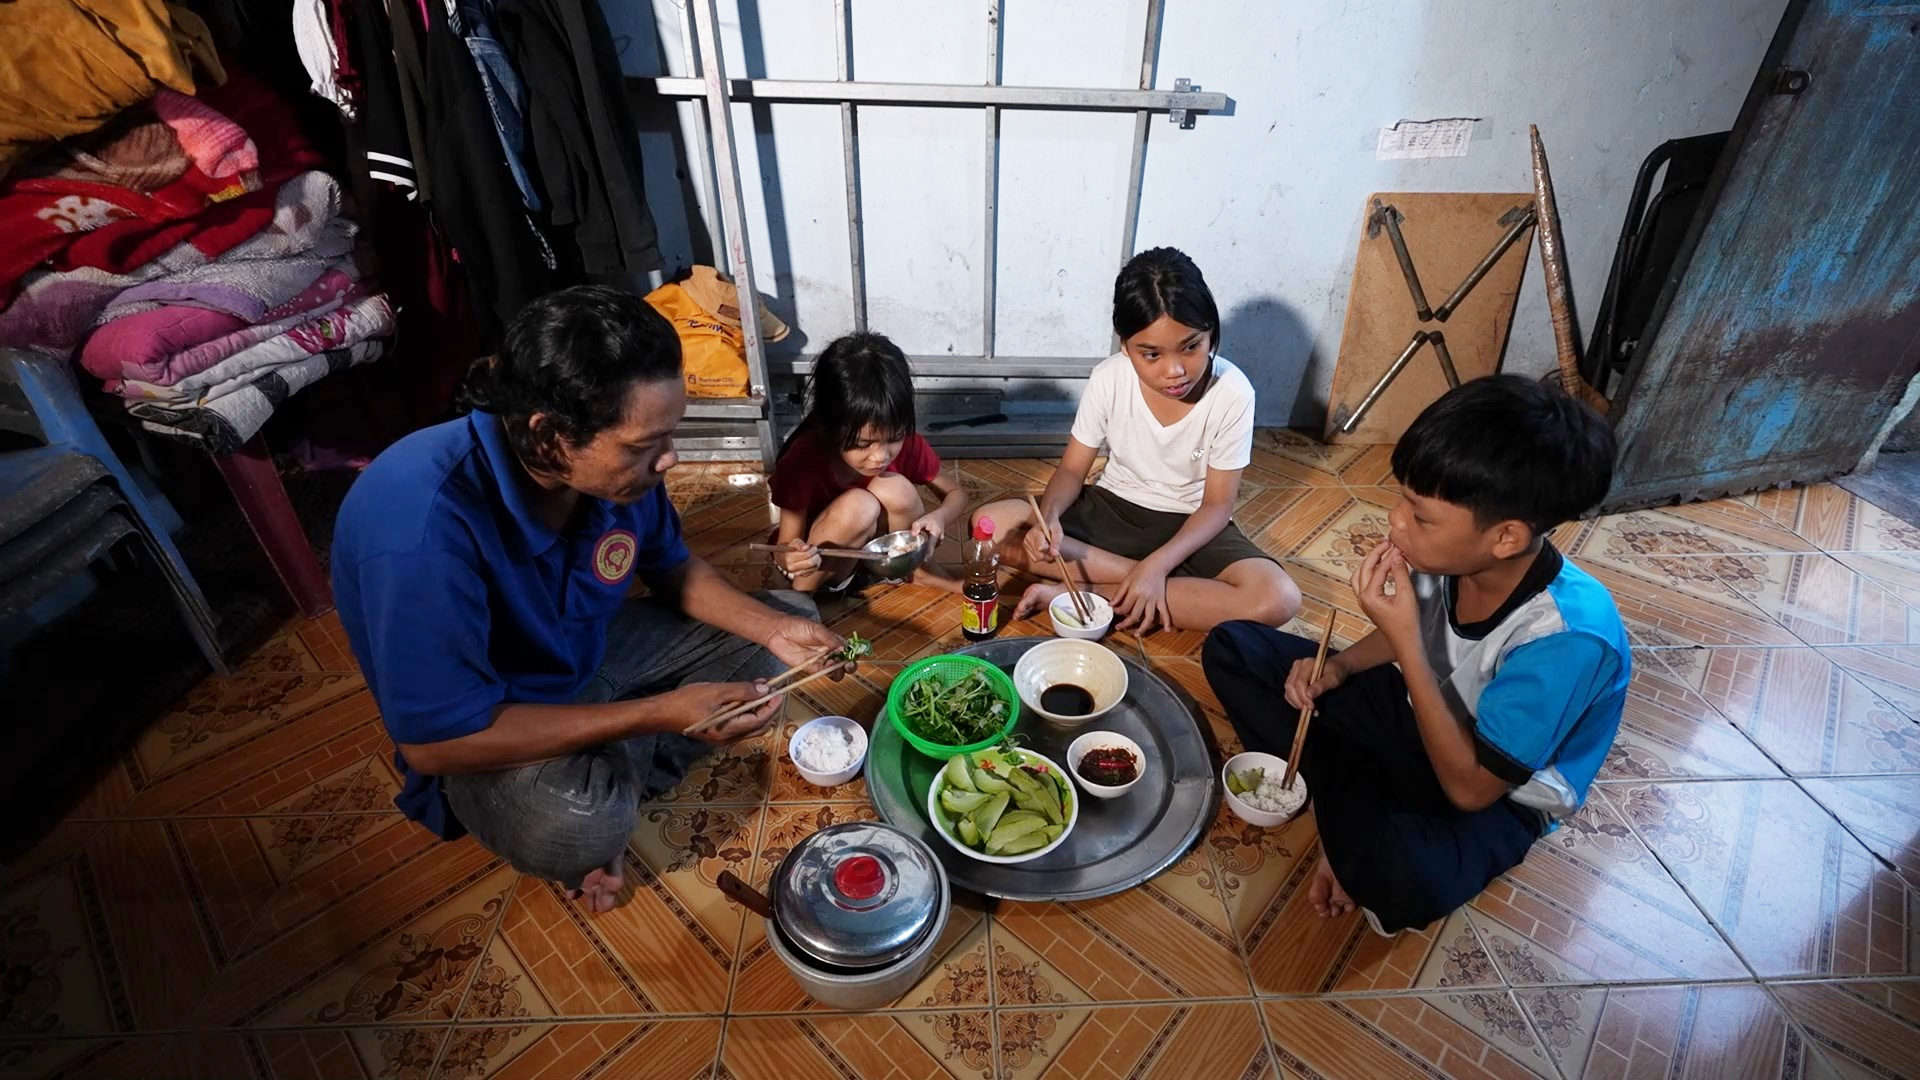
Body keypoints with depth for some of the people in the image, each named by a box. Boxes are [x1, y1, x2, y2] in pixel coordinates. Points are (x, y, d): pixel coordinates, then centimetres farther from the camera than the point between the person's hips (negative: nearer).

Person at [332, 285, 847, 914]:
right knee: (581, 827, -37)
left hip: (592, 647, 6)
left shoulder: (614, 465, -19)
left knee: (786, 617, 1)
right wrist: (660, 713, -34)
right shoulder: (423, 528, -37)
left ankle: (613, 776, -2)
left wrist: (774, 628, -16)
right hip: (481, 725, -6)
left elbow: (671, 568, 0)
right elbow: (432, 741, -31)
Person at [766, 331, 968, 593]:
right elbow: (783, 550, -21)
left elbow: (956, 493, -6)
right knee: (858, 506, -35)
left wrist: (939, 516, -31)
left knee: (894, 490, -27)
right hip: (820, 562, -4)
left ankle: (919, 570, 1)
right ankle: (803, 595, -10)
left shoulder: (906, 444, -22)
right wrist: (791, 559, -48)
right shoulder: (803, 461, -32)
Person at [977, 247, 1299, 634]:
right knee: (991, 525, -21)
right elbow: (1072, 469, -6)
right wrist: (1048, 515, -29)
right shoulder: (1108, 379, -16)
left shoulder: (1232, 394, -20)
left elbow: (1217, 505, -13)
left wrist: (1157, 564, -29)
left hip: (1189, 525, -1)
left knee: (1278, 599, -30)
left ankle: (1090, 593, -24)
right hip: (1112, 509, 2)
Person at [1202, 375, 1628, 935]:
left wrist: (1402, 640, -32)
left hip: (1496, 799, -6)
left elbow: (1470, 788, -27)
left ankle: (1357, 816, -4)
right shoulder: (1454, 554, -17)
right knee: (1232, 648, -5)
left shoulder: (1568, 637, -33)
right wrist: (1339, 667, -13)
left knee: (1404, 878, -40)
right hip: (1416, 714, 6)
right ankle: (1358, 811, -10)